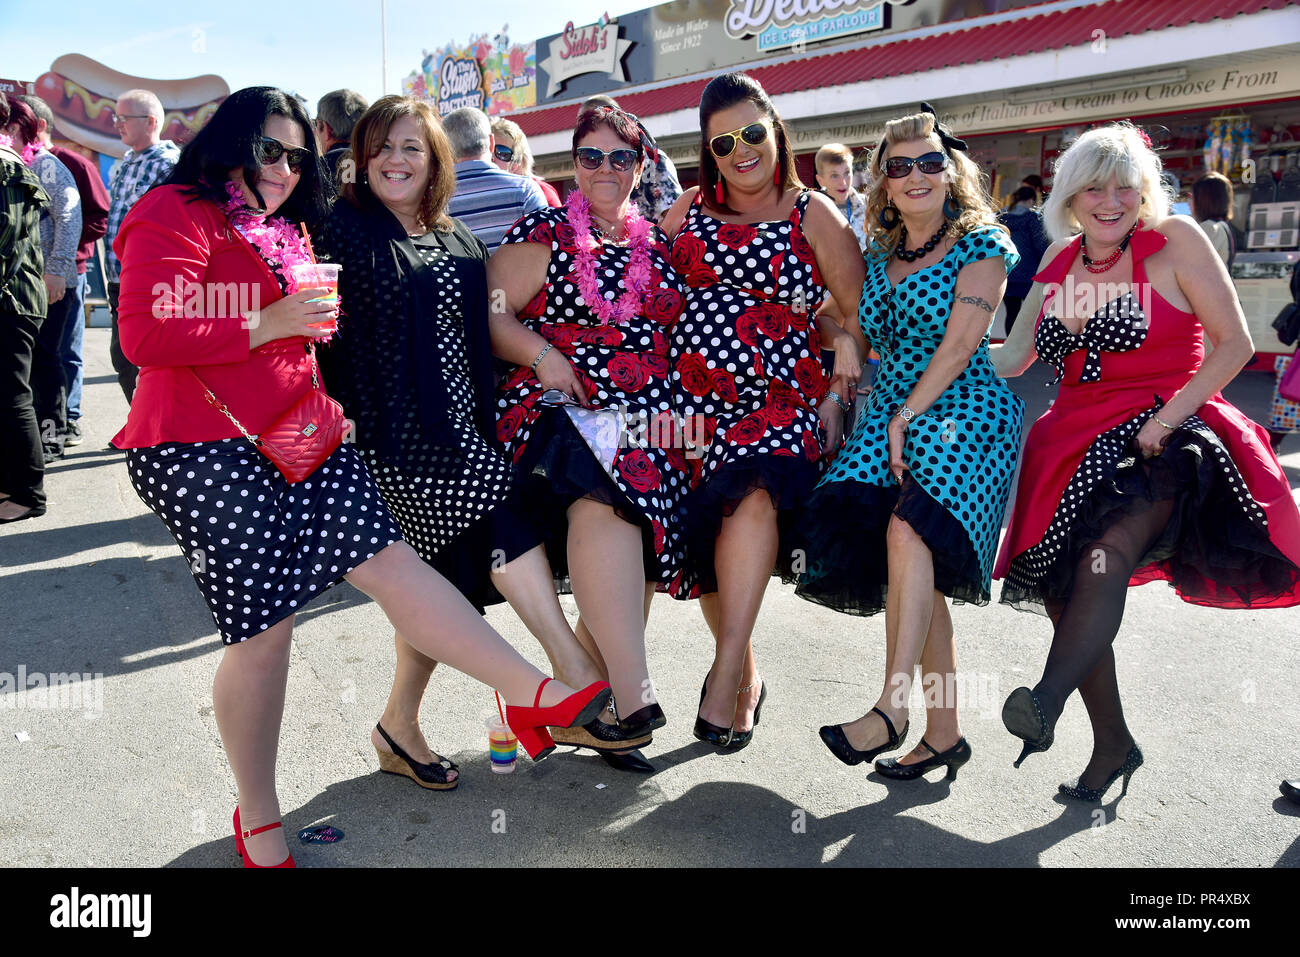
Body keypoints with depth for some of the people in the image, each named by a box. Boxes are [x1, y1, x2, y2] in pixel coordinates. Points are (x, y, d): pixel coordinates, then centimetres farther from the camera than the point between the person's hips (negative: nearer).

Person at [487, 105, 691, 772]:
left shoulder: (655, 243, 19)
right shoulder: (543, 235, 6)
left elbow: (671, 328, 29)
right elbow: (488, 313, -2)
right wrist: (542, 355, -15)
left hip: (647, 423, 5)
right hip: (561, 410, -5)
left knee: (639, 558, -9)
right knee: (604, 502, -32)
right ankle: (635, 693, -33)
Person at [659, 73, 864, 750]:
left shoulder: (814, 214, 6)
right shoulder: (689, 208, 15)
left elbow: (862, 313, 5)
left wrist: (837, 395, -5)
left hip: (782, 395, -3)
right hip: (695, 394, 4)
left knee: (752, 491, -30)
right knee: (701, 529, -2)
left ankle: (726, 677, -28)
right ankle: (746, 675, 17)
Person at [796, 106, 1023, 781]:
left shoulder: (982, 243, 1)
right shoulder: (879, 257, 18)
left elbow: (958, 344, -9)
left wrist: (904, 417, -13)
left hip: (964, 410, -5)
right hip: (890, 415, 5)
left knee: (908, 529, -29)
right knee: (917, 570, -4)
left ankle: (892, 708, -28)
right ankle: (943, 733, 3)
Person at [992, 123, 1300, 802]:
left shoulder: (1174, 240, -3)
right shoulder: (1060, 261, 11)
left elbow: (1234, 345, -5)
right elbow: (1010, 360, 16)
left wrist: (1164, 422, -15)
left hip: (1162, 440, -5)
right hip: (1077, 442, 5)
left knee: (1105, 555, -32)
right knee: (1065, 596, 3)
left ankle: (1046, 701, -28)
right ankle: (1112, 744, 19)